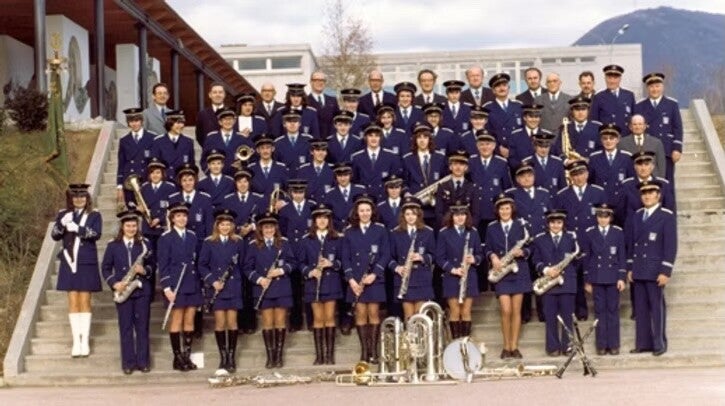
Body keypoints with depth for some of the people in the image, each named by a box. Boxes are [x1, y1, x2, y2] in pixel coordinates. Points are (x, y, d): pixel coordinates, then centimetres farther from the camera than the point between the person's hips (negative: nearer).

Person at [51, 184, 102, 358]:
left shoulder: (94, 215, 1)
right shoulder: (63, 214, 7)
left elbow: (96, 234, -15)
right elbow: (54, 236, -1)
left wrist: (77, 228, -28)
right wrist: (62, 224, -21)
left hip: (87, 263, -2)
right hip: (69, 262, 2)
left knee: (85, 301, 2)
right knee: (73, 301, 3)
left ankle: (85, 341, 5)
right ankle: (76, 341, 7)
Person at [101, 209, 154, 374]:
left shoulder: (145, 244, 5)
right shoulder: (113, 245, 2)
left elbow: (152, 265, 9)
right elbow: (105, 268, 5)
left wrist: (145, 270, -13)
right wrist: (114, 283, -9)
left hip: (142, 290, 1)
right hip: (123, 291, 0)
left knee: (142, 327, 2)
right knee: (126, 327, 2)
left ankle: (143, 362, 8)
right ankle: (128, 363, 7)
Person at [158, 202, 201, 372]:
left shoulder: (192, 236, 10)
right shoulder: (166, 238, -4)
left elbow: (196, 261, 13)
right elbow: (163, 265, -7)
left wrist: (199, 283, 8)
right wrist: (166, 288, -13)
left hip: (192, 284, 5)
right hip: (175, 284, -4)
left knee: (190, 320, 6)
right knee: (177, 320, 0)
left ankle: (187, 356, 12)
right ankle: (177, 358, 5)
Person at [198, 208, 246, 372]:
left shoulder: (238, 242, 5)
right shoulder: (209, 242, 2)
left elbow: (242, 264, 8)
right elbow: (202, 265, 1)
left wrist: (236, 278, -4)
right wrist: (212, 281, -10)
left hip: (233, 287, 1)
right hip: (216, 288, 0)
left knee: (232, 322, 0)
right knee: (220, 322, 0)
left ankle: (232, 357, 8)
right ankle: (223, 357, 8)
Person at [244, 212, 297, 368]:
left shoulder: (283, 243, 4)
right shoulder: (253, 245, 2)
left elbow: (292, 262, 5)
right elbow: (248, 268, 2)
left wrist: (281, 270, -13)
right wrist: (259, 279, -13)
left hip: (282, 288, 0)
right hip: (263, 289, 0)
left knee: (280, 322, 3)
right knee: (267, 323, 1)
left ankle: (279, 355, 10)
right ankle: (270, 357, 7)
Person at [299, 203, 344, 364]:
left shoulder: (337, 239, 4)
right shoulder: (306, 240, 5)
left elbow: (342, 260, 4)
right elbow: (302, 262, 6)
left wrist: (332, 263, -15)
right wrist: (309, 272, -12)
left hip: (331, 283, 0)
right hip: (313, 283, 0)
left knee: (329, 318, 0)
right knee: (318, 318, 2)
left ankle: (330, 355, 5)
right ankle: (319, 355, 5)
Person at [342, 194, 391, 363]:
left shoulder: (380, 229, 3)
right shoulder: (349, 231, 8)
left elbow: (385, 255, 0)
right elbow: (345, 257, 5)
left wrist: (374, 274, -11)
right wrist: (351, 278, -6)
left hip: (375, 278, -1)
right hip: (356, 280, 1)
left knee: (373, 313, -3)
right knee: (360, 313, 0)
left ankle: (374, 351, 2)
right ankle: (364, 350, 5)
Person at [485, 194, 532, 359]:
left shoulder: (521, 225, 2)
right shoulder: (491, 227, 5)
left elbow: (529, 248, 2)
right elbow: (487, 248, 8)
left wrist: (521, 252, -18)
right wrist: (493, 257, -12)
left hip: (519, 271, 0)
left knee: (516, 310, 2)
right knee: (506, 310, -8)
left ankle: (514, 347, 10)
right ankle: (506, 347, 5)